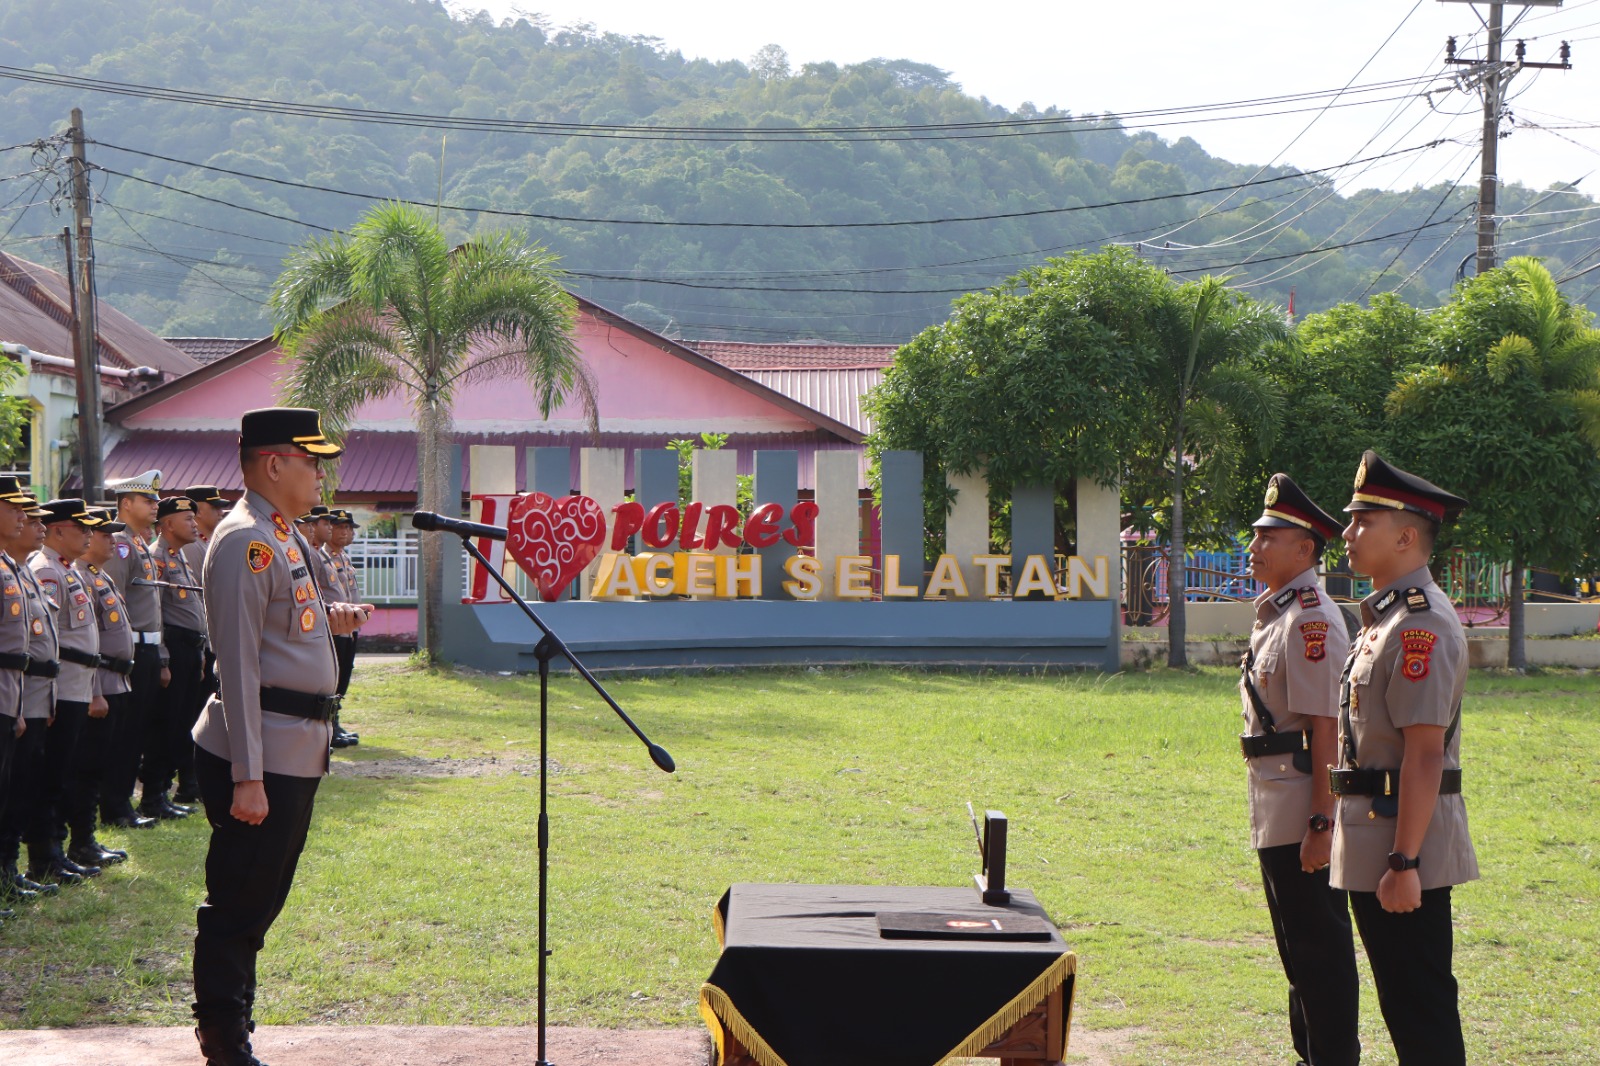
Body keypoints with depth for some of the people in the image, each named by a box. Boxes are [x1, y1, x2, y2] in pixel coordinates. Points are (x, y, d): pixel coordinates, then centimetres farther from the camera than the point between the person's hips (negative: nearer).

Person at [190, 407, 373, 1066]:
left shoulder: (281, 537, 16)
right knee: (238, 906, -2)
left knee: (259, 903, 17)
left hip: (296, 756, 10)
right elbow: (238, 665, -20)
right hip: (262, 760, -10)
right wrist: (248, 778, -23)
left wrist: (327, 617, 11)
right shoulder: (246, 541, -15)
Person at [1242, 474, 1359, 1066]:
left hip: (1303, 811, -10)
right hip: (1276, 812, 10)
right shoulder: (1275, 613, 14)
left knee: (1318, 946, -4)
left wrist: (1321, 823, -24)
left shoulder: (1311, 618, -16)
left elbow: (1326, 729, -21)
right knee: (1297, 943, 18)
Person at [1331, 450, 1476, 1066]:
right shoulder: (1384, 616, 15)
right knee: (1402, 1000, 16)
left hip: (1404, 850, -10)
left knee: (1422, 1009, -4)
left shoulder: (1422, 623, -18)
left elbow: (1425, 753, -23)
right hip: (1373, 847, 10)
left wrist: (1404, 862, -25)